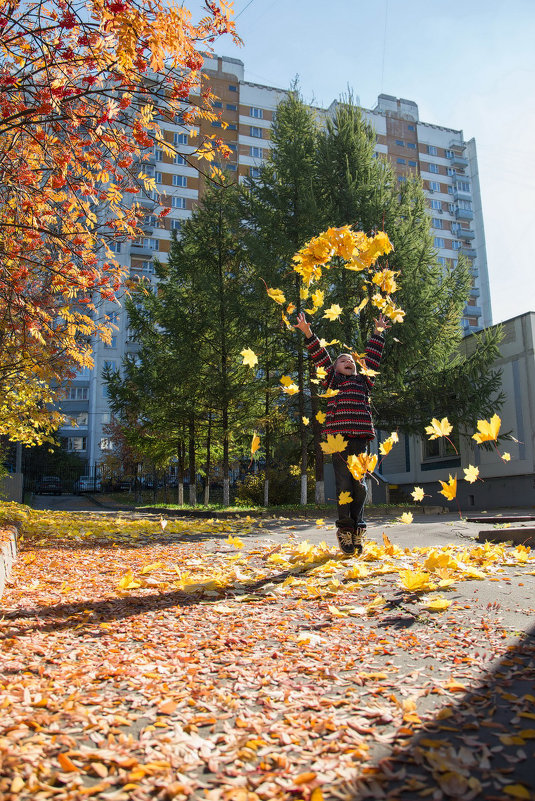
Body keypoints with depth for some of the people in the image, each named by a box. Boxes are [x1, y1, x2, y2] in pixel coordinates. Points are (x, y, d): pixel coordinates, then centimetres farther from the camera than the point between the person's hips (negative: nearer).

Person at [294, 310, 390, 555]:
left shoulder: (363, 381, 23)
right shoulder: (332, 380, 17)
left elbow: (372, 356, 28)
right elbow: (320, 356, 12)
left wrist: (378, 332, 31)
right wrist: (308, 332, 7)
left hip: (361, 438, 3)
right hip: (339, 437, -2)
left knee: (359, 484, 2)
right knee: (344, 484, -4)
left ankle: (358, 530, 7)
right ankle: (345, 529, 2)